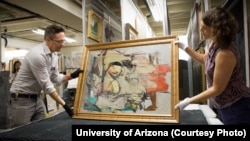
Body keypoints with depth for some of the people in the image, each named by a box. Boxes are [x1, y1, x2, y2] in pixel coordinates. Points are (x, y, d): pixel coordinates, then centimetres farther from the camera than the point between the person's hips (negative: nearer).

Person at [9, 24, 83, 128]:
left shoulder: (54, 55, 2)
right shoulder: (37, 54, -25)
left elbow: (55, 78, 7)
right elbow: (46, 85, -25)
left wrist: (72, 75, -10)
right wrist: (64, 104, -22)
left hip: (37, 98, 8)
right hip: (22, 99, -8)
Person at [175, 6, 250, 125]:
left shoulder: (225, 53, -30)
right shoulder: (215, 44, -2)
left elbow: (217, 89, -25)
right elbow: (204, 59, 20)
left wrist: (188, 101, -21)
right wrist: (185, 48, 11)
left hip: (236, 107, -9)